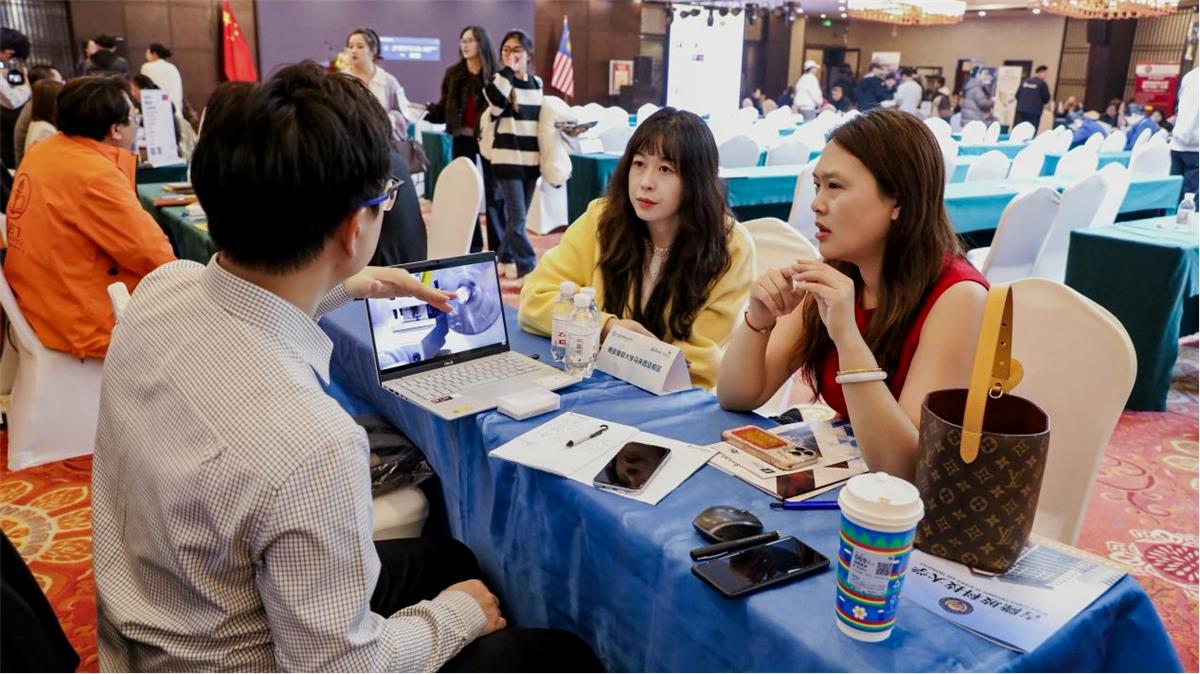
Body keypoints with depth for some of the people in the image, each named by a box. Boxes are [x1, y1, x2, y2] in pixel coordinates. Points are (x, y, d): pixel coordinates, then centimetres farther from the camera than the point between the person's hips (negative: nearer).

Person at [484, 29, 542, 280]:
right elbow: (494, 102, -25)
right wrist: (509, 70, -19)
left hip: (531, 158, 5)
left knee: (516, 215, 13)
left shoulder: (537, 83, 11)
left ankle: (506, 259, 25)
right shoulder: (500, 80, -3)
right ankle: (528, 268, -7)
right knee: (517, 217, -9)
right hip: (508, 158, -5)